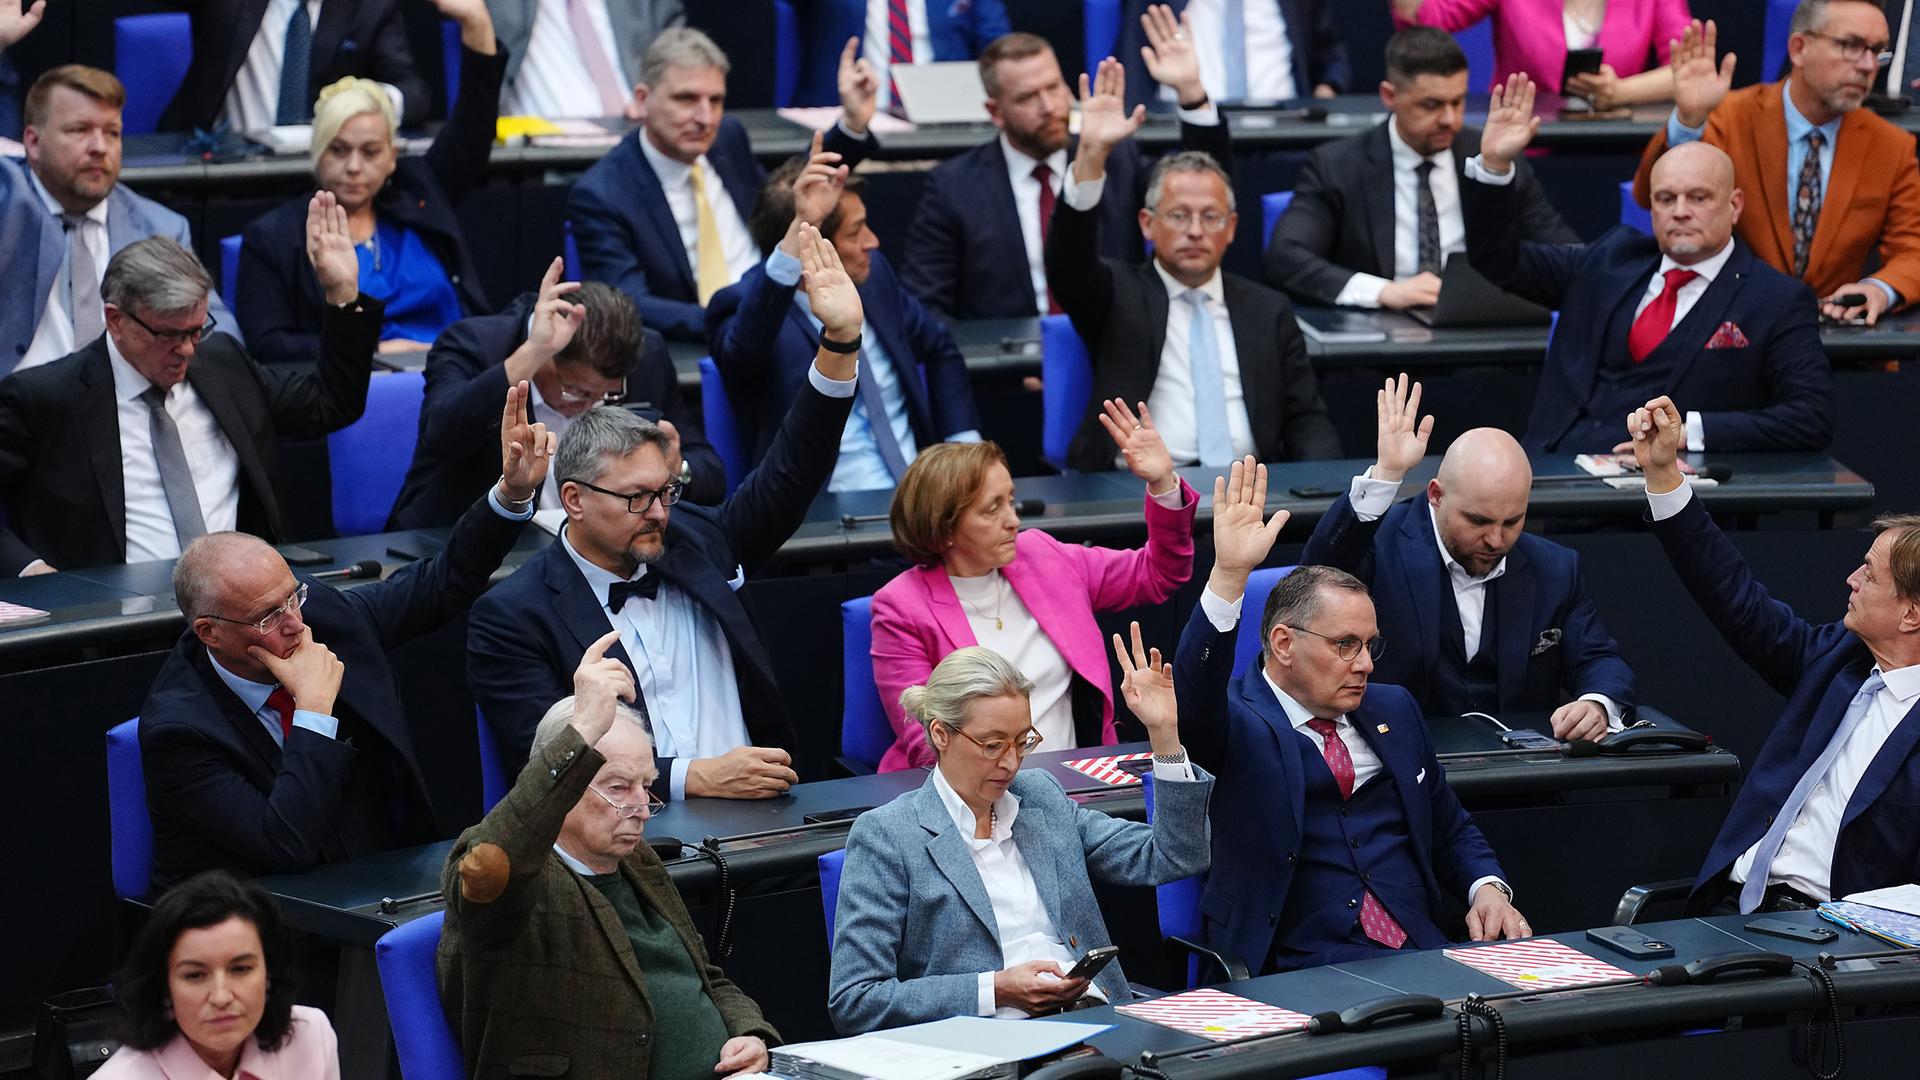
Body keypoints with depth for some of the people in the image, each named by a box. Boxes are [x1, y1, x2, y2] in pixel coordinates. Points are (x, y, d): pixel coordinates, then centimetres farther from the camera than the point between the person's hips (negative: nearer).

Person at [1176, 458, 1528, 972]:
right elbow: (1193, 695, -23)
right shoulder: (1238, 723, 1)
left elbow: (1452, 831, 30)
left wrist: (1489, 887, 7)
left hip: (1422, 952, 6)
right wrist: (1229, 576, -35)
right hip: (1300, 981, -6)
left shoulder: (1393, 710, 21)